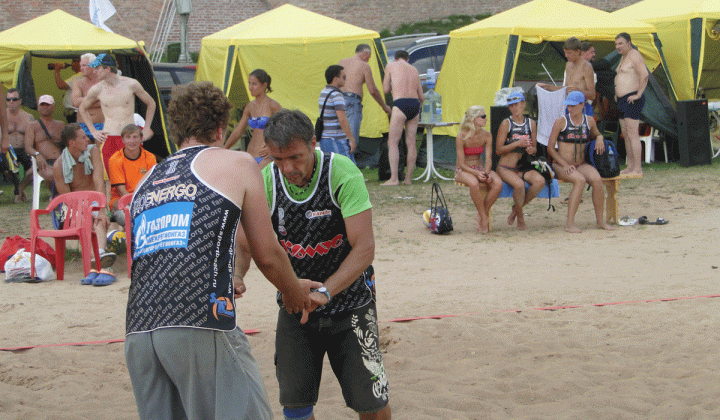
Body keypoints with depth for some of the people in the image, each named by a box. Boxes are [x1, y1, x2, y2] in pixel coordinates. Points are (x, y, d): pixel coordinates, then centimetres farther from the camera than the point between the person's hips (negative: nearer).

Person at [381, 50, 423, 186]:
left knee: (393, 143, -3)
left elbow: (386, 89, 11)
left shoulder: (391, 66, 8)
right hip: (415, 105, 5)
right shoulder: (414, 70, 21)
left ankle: (394, 178, -13)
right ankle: (408, 178, 9)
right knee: (411, 143, 9)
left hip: (400, 104, -5)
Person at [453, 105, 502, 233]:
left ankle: (482, 214, -13)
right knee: (474, 183, -39)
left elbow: (488, 159, -5)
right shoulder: (462, 137, -15)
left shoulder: (487, 136, -1)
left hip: (480, 168, 4)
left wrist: (487, 172, -26)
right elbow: (462, 164, -15)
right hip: (462, 170, -4)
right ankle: (484, 218, -25)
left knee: (498, 183, -27)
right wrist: (477, 173, -31)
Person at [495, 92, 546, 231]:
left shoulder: (531, 124, 8)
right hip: (505, 168, -4)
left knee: (540, 181, -26)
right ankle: (520, 219, -11)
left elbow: (534, 148, 16)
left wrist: (532, 150, -8)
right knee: (519, 184, -35)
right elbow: (498, 150, -8)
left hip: (523, 168, 4)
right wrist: (517, 143, -19)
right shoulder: (506, 123, -4)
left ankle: (517, 208, -4)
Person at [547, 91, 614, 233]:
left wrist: (599, 138, 4)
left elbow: (595, 134, 30)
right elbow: (550, 148, -3)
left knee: (597, 179, -28)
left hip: (581, 165, 4)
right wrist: (565, 165, -14)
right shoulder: (561, 121, -4)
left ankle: (600, 220, -14)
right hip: (561, 165, -4)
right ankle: (570, 223, -34)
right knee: (580, 180, -34)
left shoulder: (589, 121, 7)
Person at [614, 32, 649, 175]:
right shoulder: (624, 57, 20)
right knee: (626, 134, 12)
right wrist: (618, 94, 25)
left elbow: (644, 75, -24)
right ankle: (630, 167, 17)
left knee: (632, 134, -13)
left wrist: (638, 94, -22)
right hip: (623, 100, 11)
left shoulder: (634, 56, -12)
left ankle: (637, 169, -14)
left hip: (632, 100, -11)